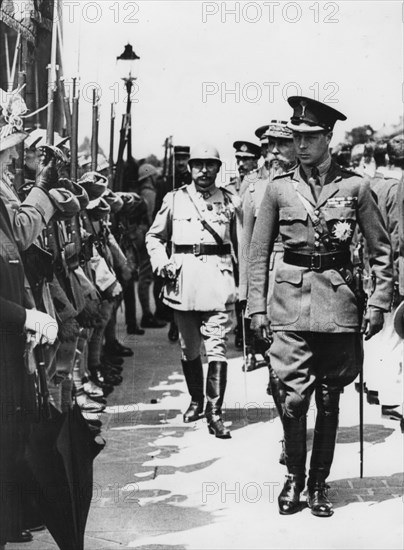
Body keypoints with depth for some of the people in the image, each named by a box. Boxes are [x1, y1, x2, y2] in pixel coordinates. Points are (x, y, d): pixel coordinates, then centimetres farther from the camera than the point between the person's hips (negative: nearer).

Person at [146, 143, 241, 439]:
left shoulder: (231, 201, 6)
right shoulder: (175, 199, 7)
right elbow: (154, 236, 15)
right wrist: (161, 261, -2)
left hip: (218, 280, -2)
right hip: (183, 280, 2)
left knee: (217, 347, -9)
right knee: (189, 348, 11)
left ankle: (215, 412, -6)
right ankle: (196, 400, 30)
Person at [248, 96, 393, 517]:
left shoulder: (355, 187, 2)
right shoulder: (279, 189, 4)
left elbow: (381, 250, 7)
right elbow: (258, 253, 8)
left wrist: (379, 303, 1)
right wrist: (256, 306, 2)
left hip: (339, 302, 0)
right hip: (291, 300, 0)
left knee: (329, 399, 6)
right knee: (294, 396, -7)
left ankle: (319, 483, 20)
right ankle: (293, 478, 13)